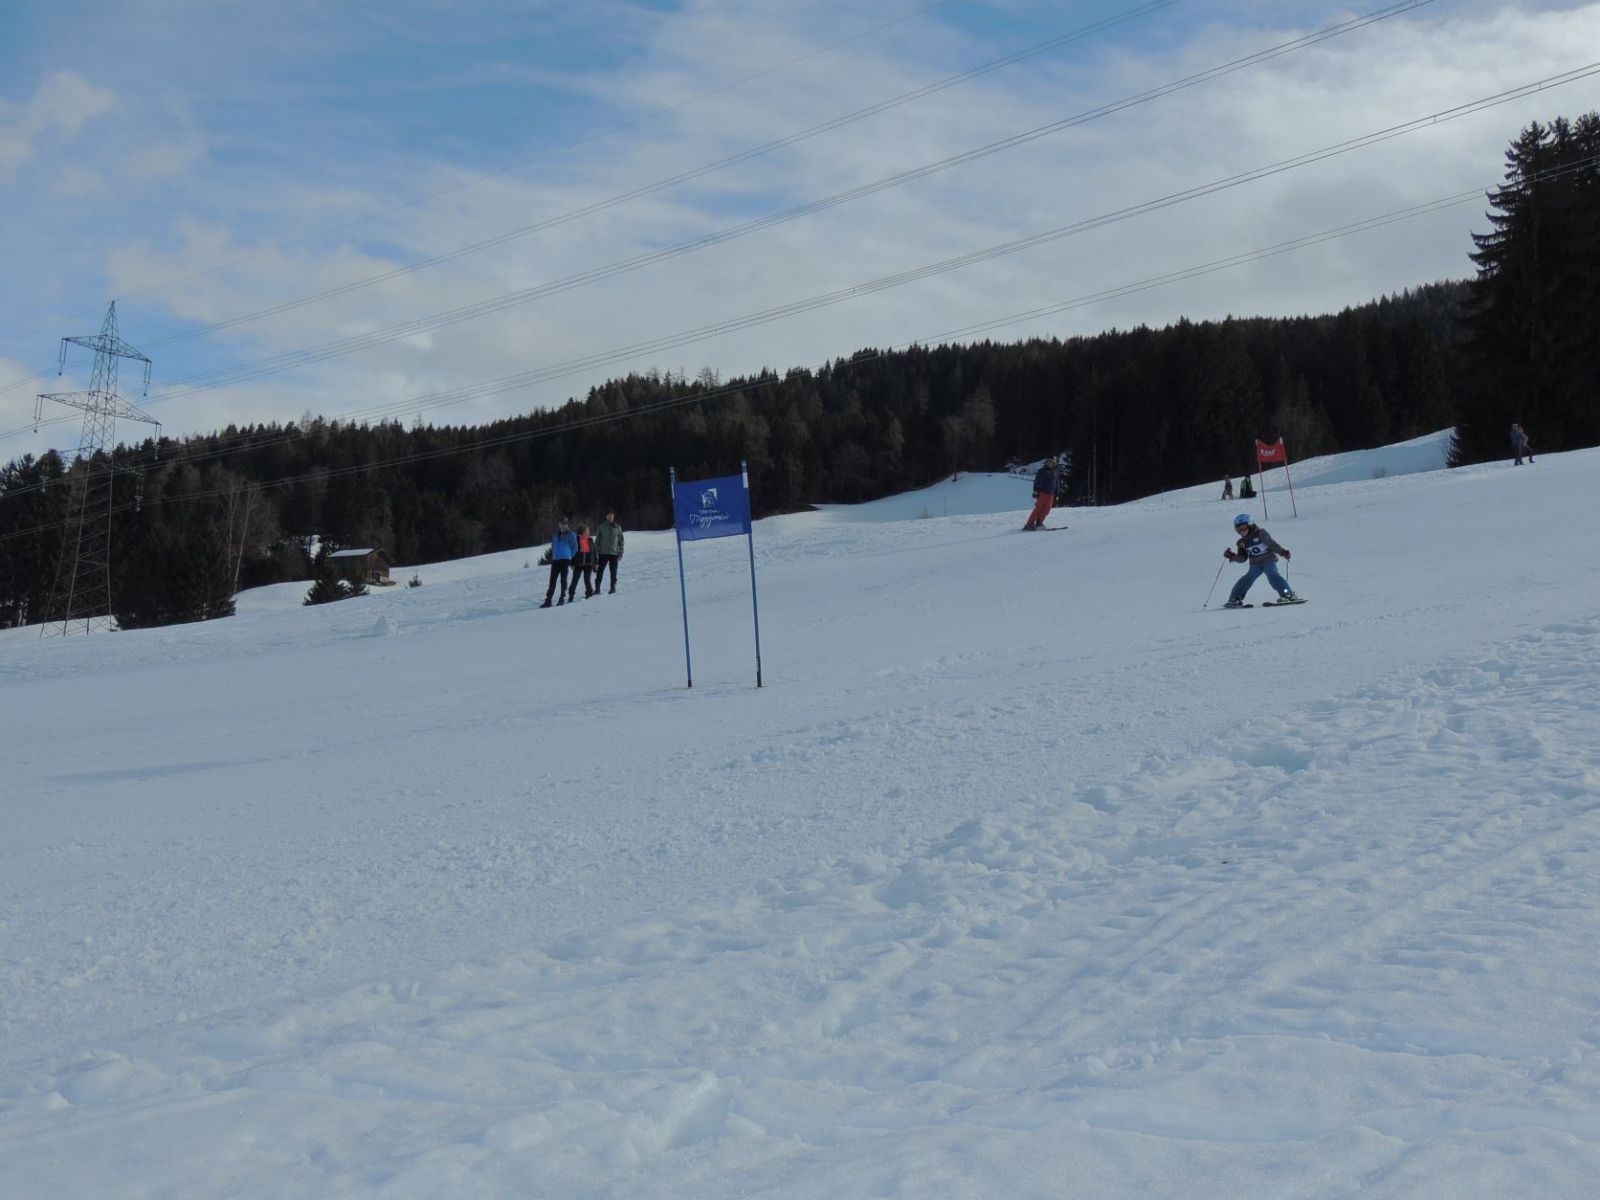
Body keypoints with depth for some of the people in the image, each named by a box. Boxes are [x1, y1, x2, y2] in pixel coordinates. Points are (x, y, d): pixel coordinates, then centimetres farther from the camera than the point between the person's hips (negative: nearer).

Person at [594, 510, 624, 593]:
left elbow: (621, 541, 8)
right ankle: (597, 588, 0)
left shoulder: (618, 527, 4)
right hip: (603, 553, -1)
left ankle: (613, 588, 14)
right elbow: (597, 540, 5)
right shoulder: (602, 527, 2)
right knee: (600, 571, -3)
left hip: (614, 553, 1)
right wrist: (596, 551, -1)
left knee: (613, 572, 5)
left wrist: (621, 552, 2)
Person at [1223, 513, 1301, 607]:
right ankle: (1235, 599, -12)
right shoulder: (1242, 542, 8)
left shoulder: (1260, 533, -8)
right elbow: (1242, 558, 11)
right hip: (1255, 565, 4)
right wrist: (1232, 556, -6)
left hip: (1269, 561, -4)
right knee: (1247, 579, -14)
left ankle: (1288, 595, -23)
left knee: (1273, 576, -25)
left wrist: (1282, 552, -26)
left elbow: (1272, 544, -15)